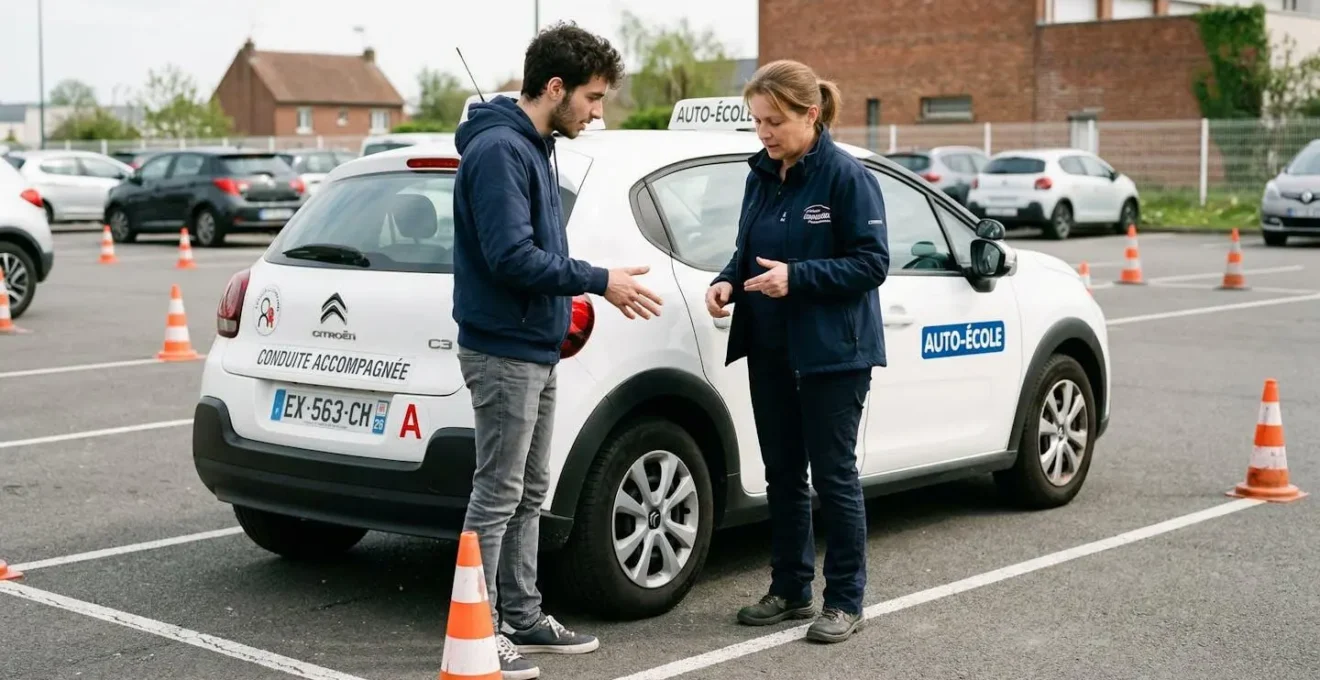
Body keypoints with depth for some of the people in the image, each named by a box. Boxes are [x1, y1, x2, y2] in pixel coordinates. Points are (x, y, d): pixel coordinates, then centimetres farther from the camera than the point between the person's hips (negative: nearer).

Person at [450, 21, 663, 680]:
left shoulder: (533, 147, 15)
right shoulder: (498, 148, -17)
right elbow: (511, 256, -24)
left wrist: (595, 281, 7)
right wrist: (598, 280, -19)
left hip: (536, 350, 10)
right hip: (503, 351, -10)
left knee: (528, 493, 15)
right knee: (497, 496, -4)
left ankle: (521, 617, 24)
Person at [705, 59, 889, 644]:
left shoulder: (846, 177, -13)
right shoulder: (761, 176, 7)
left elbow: (872, 262, -15)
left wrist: (797, 276, -24)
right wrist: (729, 282, -5)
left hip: (833, 354, -7)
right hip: (770, 352, 7)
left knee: (833, 476, 1)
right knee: (783, 475, 13)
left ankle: (845, 601, 13)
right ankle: (790, 590, 26)